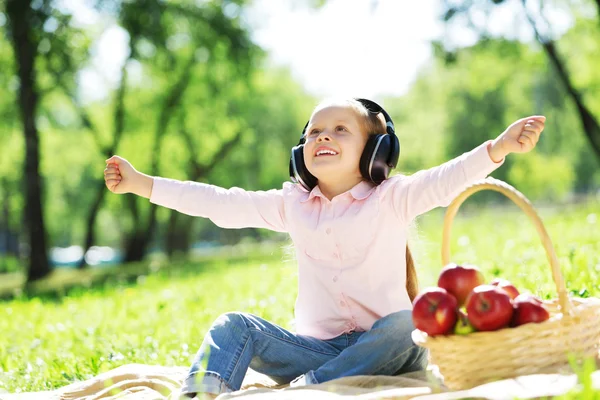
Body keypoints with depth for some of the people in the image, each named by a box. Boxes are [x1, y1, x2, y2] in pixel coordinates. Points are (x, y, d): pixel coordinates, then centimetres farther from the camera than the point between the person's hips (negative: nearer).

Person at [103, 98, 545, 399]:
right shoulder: (292, 205, 10)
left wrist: (498, 148, -34)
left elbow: (445, 180, -15)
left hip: (379, 345, -2)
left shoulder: (391, 199, 1)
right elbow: (220, 203, 8)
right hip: (315, 347, 3)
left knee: (407, 324, -33)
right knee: (235, 325, -13)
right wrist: (141, 184, 4)